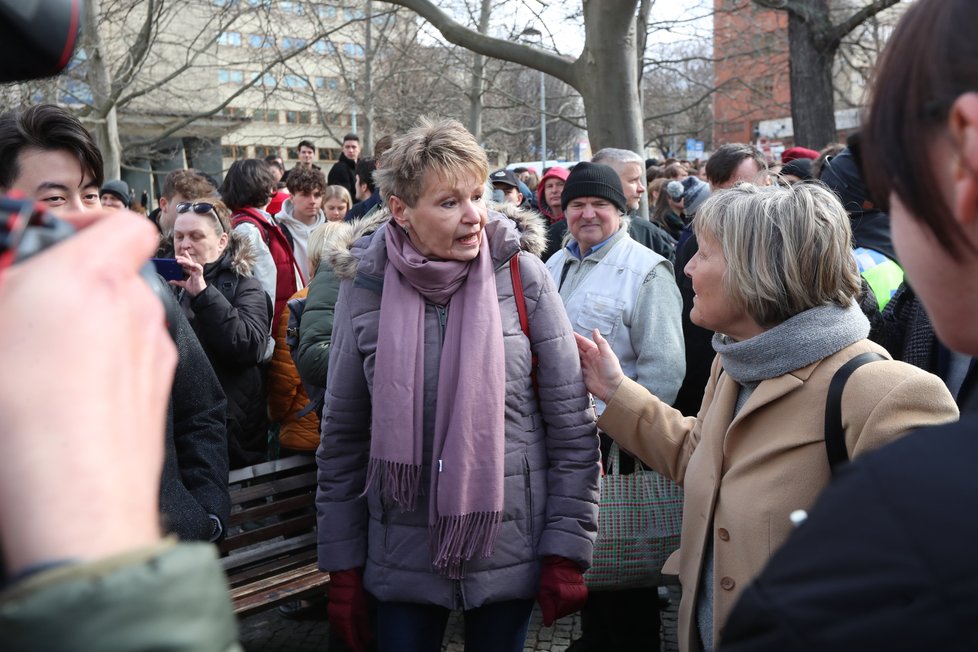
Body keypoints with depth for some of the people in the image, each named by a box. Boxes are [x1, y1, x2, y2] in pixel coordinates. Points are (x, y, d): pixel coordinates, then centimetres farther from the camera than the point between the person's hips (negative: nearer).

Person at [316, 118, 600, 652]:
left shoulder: (522, 276, -8)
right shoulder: (366, 286, -5)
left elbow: (572, 424, -4)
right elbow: (342, 437, 3)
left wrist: (566, 552, -5)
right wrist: (342, 567, 4)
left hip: (508, 548, 0)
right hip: (401, 557, 1)